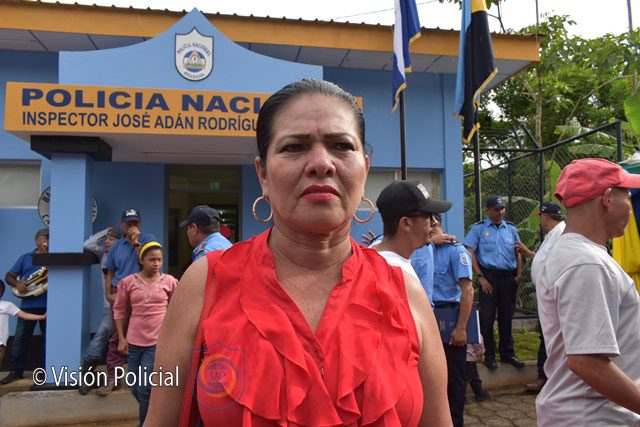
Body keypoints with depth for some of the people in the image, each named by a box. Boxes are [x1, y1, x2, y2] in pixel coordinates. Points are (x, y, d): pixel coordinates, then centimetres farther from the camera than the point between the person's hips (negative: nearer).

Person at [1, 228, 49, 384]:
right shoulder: (25, 257, 13)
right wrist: (17, 284, -9)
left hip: (48, 305, -1)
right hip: (28, 304, 1)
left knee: (48, 338, 4)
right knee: (20, 338, 3)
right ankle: (16, 371, 13)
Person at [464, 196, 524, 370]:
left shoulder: (511, 229, 14)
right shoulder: (478, 228, 2)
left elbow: (518, 253, 17)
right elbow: (470, 253, -4)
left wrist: (519, 274, 4)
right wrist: (480, 277, -11)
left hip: (509, 277, 4)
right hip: (489, 276, -3)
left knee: (506, 316, 11)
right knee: (487, 317, -1)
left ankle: (508, 353, 24)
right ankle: (489, 355, 11)